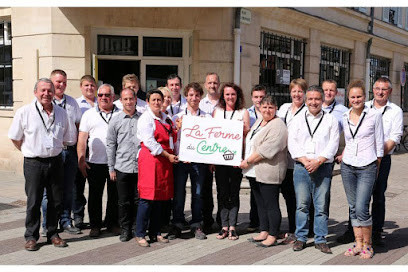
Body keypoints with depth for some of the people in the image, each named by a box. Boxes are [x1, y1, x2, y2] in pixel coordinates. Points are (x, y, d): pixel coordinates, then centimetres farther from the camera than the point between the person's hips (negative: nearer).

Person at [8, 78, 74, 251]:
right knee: (33, 202, 3)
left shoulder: (61, 113, 6)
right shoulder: (24, 112, -5)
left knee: (56, 201, 9)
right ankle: (31, 237, 17)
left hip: (55, 162, 4)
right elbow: (15, 138, 3)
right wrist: (30, 152, 8)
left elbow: (66, 139, 17)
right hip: (34, 164, -3)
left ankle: (52, 233, 24)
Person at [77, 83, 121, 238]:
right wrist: (81, 160, -4)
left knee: (115, 194, 7)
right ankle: (95, 225, 19)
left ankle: (112, 223, 21)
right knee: (95, 195, 6)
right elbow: (82, 139, 5)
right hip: (94, 162, 0)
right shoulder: (89, 114, 8)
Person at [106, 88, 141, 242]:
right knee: (124, 201, 6)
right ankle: (125, 229, 19)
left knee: (138, 200, 6)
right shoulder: (115, 120, 4)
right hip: (122, 167, 0)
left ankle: (137, 227, 21)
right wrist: (111, 168, 3)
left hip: (140, 167, 0)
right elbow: (110, 145, 6)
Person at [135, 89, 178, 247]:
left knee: (160, 197, 9)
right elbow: (149, 141, -13)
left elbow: (172, 138, 30)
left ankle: (155, 233, 18)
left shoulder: (166, 118, 20)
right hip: (150, 159, -7)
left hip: (165, 161, 7)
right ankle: (140, 234, 1)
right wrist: (168, 155, -12)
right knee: (147, 198, -8)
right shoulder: (145, 118, -3)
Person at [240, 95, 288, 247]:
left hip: (268, 173, -9)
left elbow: (267, 149, -22)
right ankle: (264, 232, 26)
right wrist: (246, 162, 17)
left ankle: (272, 237, 8)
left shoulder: (277, 126, -14)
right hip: (254, 172, 9)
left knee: (271, 205, -1)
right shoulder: (259, 120, 15)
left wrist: (248, 161, -15)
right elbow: (250, 142, 27)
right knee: (260, 203, 15)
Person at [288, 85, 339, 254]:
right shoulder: (297, 120, 13)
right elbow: (292, 143, 3)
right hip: (301, 166, 1)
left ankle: (320, 240, 11)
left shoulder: (331, 120, 10)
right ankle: (301, 238, 13)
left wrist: (318, 161, -12)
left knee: (321, 205, 0)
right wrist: (304, 160, -11)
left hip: (323, 168, -1)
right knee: (302, 204, 2)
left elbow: (333, 144, 0)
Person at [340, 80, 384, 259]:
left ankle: (367, 245, 7)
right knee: (353, 208, 8)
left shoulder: (374, 115, -3)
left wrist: (376, 168, 2)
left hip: (367, 167, -4)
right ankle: (358, 243, 18)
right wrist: (343, 155, 13)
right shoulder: (344, 117, 8)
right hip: (347, 167, 4)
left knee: (361, 208, -11)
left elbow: (379, 143, 1)